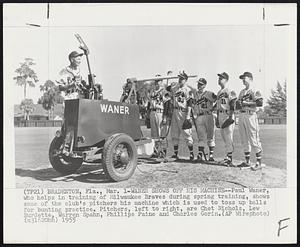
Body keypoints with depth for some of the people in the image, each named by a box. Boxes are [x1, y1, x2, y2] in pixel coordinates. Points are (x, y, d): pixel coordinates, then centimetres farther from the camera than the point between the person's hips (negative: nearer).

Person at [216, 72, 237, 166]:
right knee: (224, 137, 9)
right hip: (220, 115, 9)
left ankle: (229, 158, -6)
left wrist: (230, 117, -21)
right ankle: (228, 156, 15)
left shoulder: (230, 91, -7)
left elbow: (232, 105, -14)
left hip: (228, 115, -9)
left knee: (228, 137, -8)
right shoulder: (219, 92, 19)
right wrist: (217, 118, 20)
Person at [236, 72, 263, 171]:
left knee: (254, 140, -7)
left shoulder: (255, 91, -2)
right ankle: (247, 162, 18)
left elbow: (260, 103, -16)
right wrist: (238, 103, -1)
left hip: (250, 115, -7)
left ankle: (259, 163, -1)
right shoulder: (242, 91, 21)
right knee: (244, 141, 10)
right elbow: (238, 104, 23)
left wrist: (246, 103, -16)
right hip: (241, 115, 8)